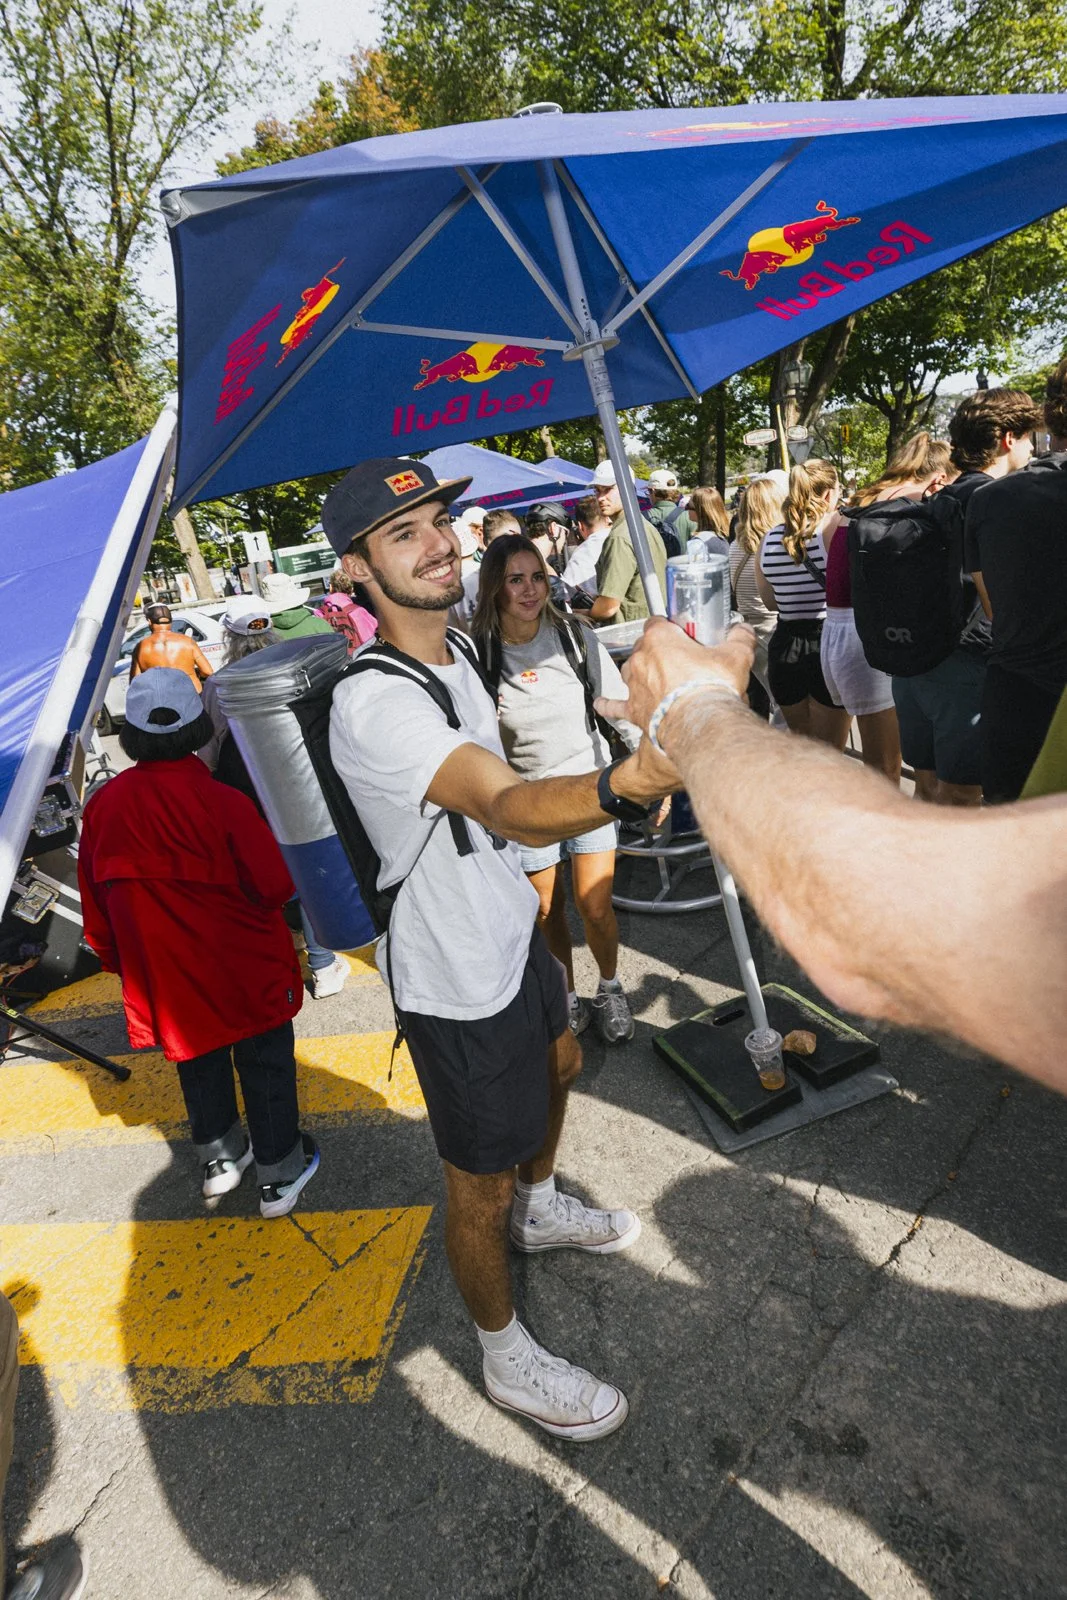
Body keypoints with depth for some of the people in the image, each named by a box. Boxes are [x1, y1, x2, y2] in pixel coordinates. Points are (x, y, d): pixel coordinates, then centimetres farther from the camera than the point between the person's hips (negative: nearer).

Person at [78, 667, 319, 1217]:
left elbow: (97, 904, 2)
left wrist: (119, 962, 17)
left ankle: (219, 1158, 44)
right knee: (265, 1063, 14)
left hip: (167, 979, 4)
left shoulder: (103, 805, -9)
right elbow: (276, 886, -18)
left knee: (199, 1063, 24)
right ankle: (279, 1175, 28)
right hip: (245, 969, -4)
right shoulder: (221, 801, -24)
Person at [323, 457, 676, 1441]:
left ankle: (540, 1208, 61)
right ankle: (507, 1357, 39)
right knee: (480, 1183, 10)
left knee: (557, 1067, 31)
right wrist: (625, 785, -63)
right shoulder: (373, 704, -30)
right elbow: (507, 807, -47)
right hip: (457, 979, -9)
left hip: (513, 928, 10)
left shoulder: (452, 652, 2)